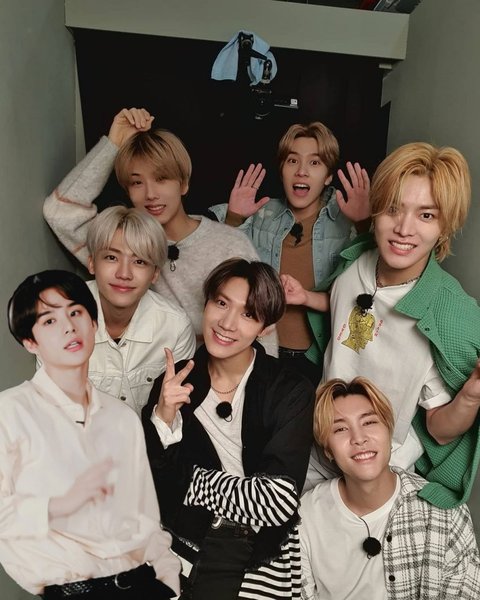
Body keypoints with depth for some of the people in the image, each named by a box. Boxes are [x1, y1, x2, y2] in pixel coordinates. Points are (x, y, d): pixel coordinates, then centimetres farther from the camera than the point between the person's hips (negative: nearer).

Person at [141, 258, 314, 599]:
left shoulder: (291, 393, -10)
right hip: (184, 543, 2)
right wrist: (163, 418, -18)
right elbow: (148, 487, -2)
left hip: (261, 551, -1)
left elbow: (278, 501, -17)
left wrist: (191, 478, -9)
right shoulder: (174, 382, -3)